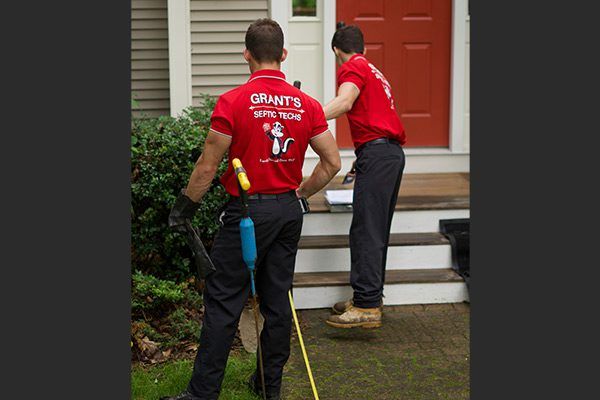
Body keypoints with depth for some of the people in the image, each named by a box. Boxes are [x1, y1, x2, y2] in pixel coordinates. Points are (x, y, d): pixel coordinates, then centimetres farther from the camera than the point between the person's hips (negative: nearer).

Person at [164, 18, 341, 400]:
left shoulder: (233, 102, -12)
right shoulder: (307, 104, 2)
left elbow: (208, 166, -9)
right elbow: (332, 162, 4)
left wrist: (186, 207, 5)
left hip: (247, 211, -5)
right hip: (288, 211, 5)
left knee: (223, 301, 0)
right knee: (277, 298, 12)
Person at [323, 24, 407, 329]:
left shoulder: (352, 67, -1)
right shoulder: (374, 71, 28)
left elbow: (344, 101, -21)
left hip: (375, 151, -10)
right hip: (393, 152, 10)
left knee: (365, 230, -14)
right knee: (377, 231, 12)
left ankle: (367, 306, -18)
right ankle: (370, 296, 18)